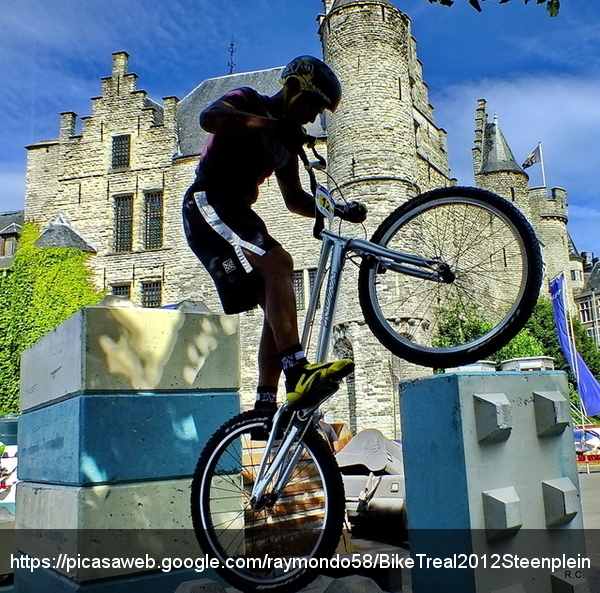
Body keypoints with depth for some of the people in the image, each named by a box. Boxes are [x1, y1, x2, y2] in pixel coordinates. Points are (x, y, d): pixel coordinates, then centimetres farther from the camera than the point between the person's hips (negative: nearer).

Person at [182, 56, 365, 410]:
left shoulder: (285, 141, 21)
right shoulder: (248, 101, 1)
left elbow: (295, 199, 21)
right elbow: (209, 117, -22)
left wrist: (339, 211, 6)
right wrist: (271, 124, -28)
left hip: (236, 214, 9)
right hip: (208, 205, -8)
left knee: (279, 307, -4)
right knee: (278, 263, -30)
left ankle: (266, 405, -6)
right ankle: (299, 373, -39)